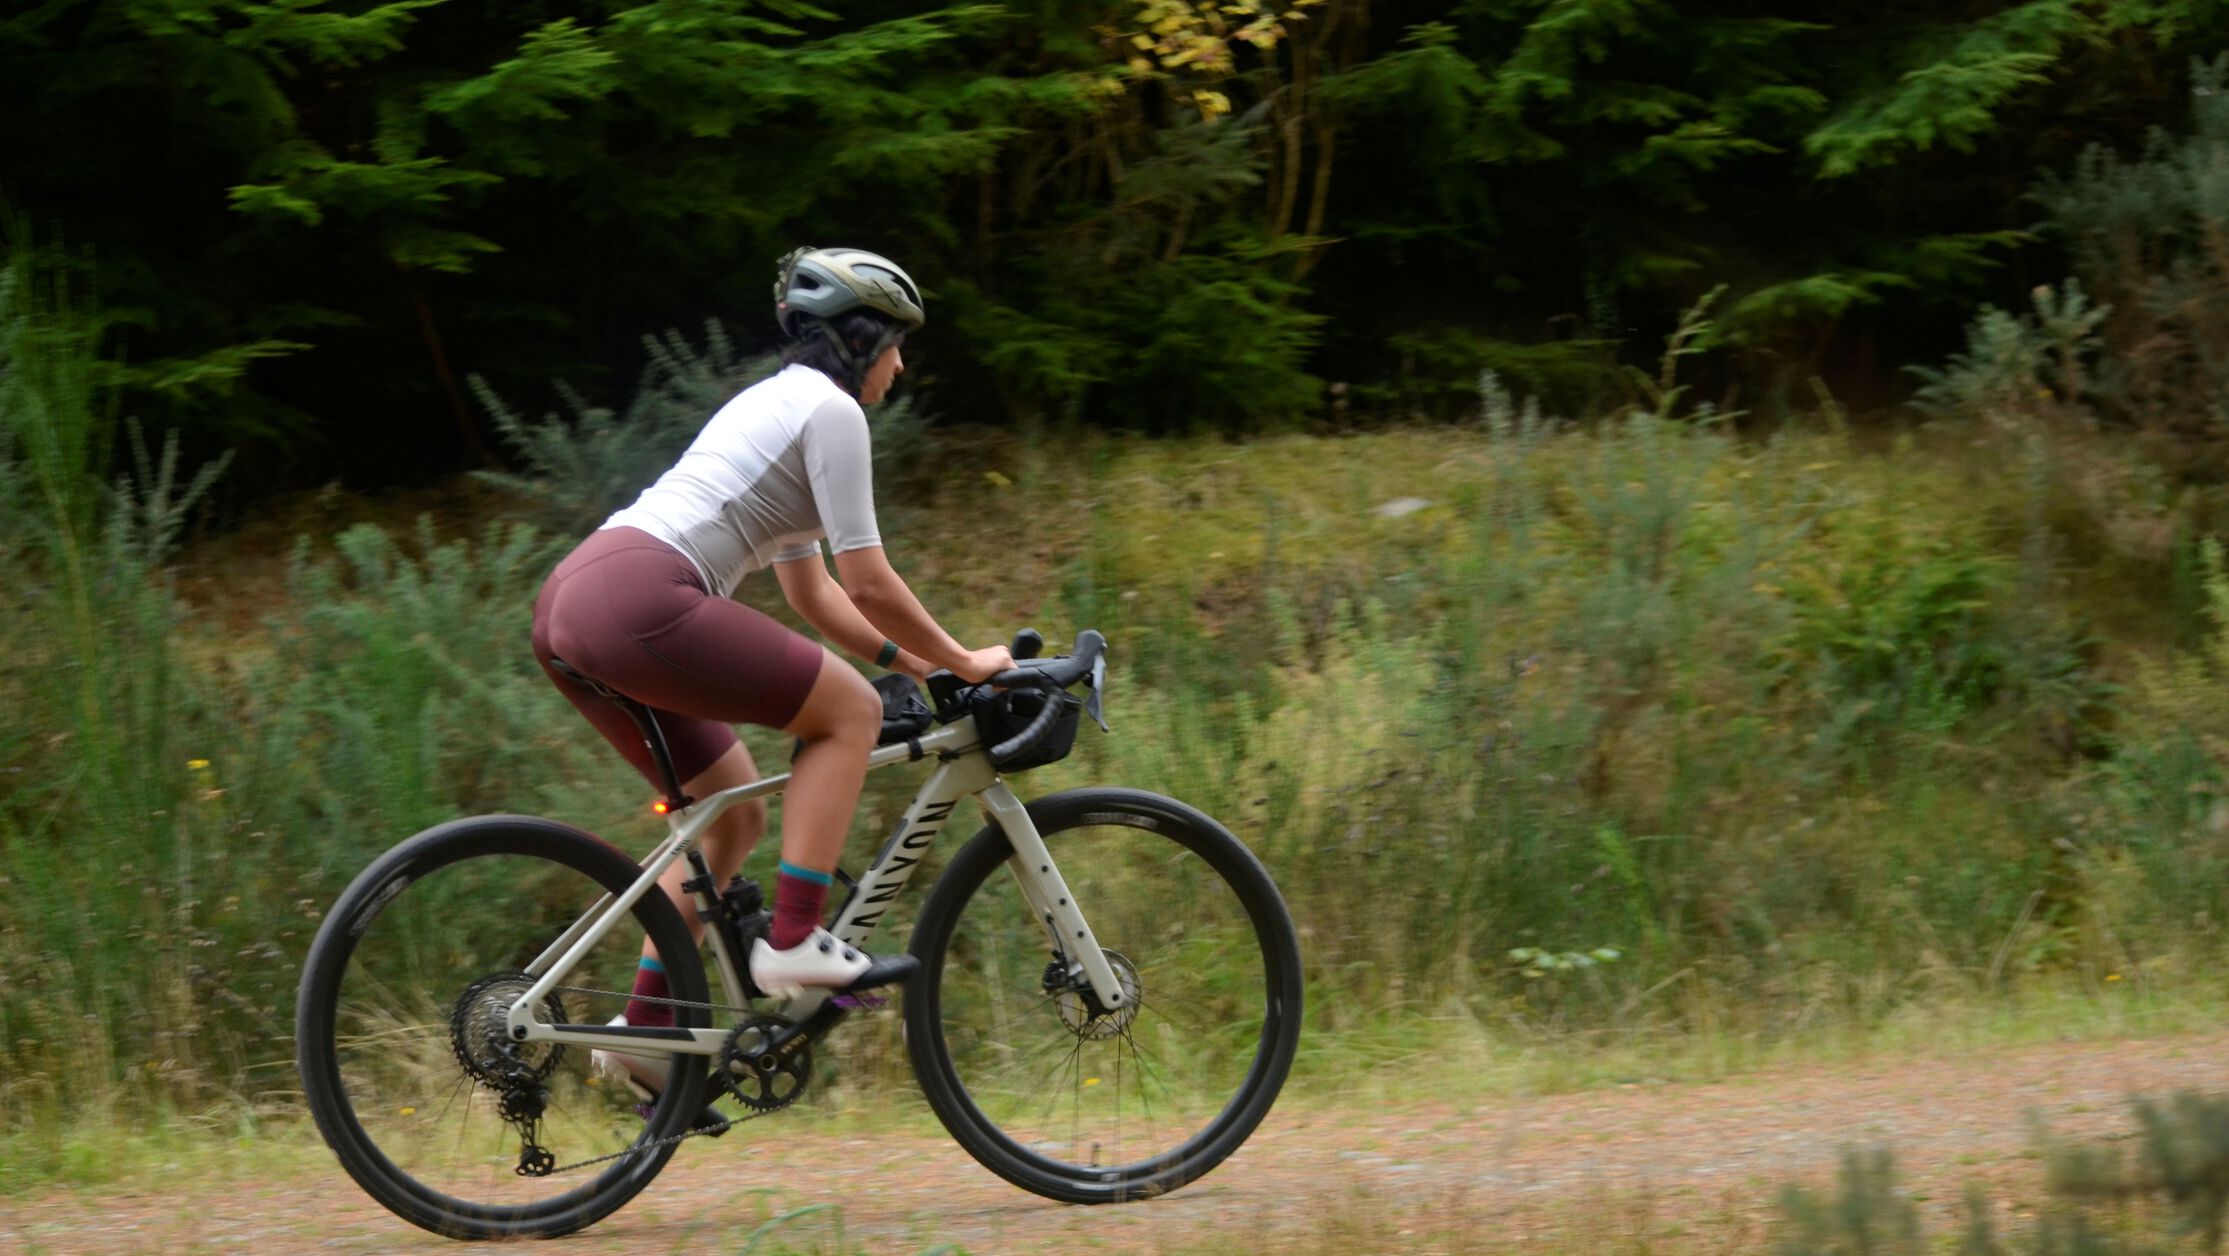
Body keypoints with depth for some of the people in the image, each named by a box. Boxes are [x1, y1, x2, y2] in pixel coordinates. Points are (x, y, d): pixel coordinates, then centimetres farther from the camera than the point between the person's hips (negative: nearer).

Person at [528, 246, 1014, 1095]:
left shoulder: (776, 402, 30)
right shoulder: (830, 410, 0)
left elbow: (813, 592, 34)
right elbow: (868, 582, -3)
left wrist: (922, 668, 30)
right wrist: (963, 664, 9)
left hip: (570, 603, 10)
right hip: (639, 602, -10)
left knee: (735, 816, 19)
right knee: (851, 711, 0)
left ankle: (645, 1028, 16)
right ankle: (793, 939, -7)